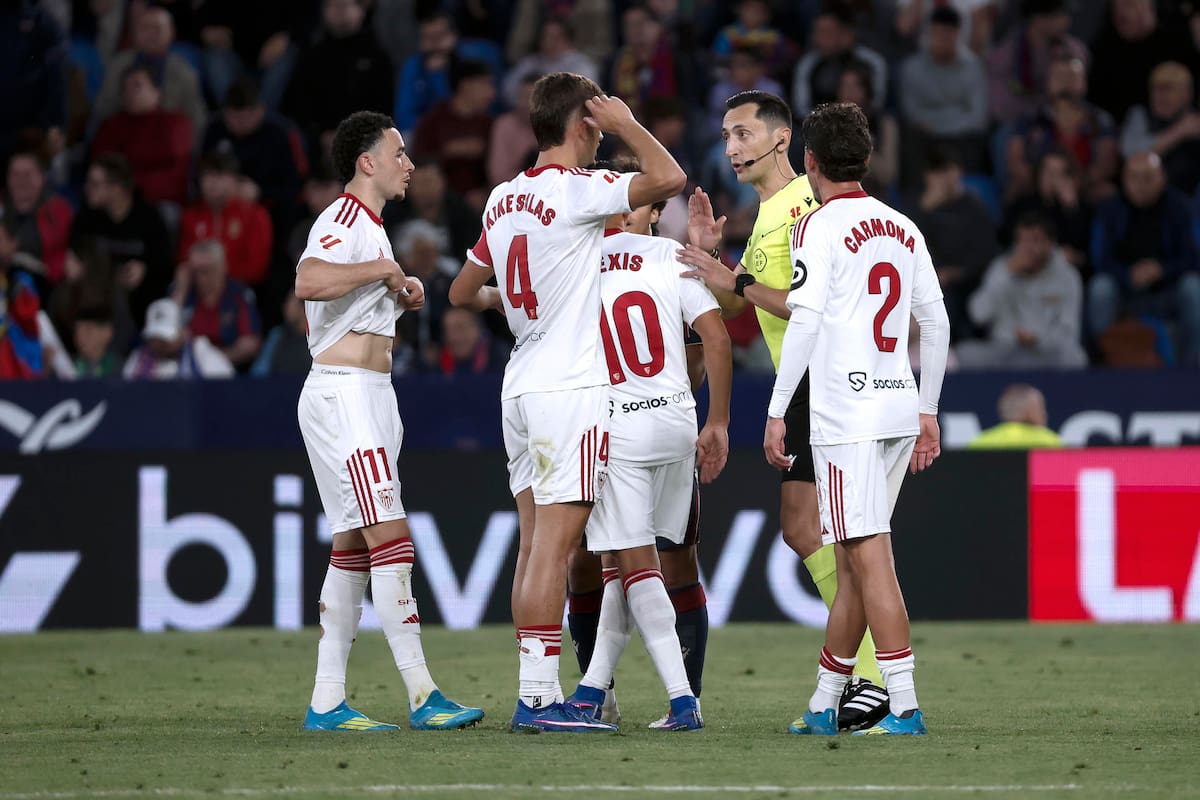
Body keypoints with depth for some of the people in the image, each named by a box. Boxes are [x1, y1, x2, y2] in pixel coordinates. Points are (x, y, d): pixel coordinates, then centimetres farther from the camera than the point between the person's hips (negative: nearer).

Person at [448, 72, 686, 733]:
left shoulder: (503, 200, 13)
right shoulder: (577, 189, -10)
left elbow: (463, 292, 24)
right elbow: (669, 178, -21)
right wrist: (625, 123, -5)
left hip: (522, 385, 8)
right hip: (572, 387, -8)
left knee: (535, 542, 8)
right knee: (554, 545, -9)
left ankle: (536, 696, 8)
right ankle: (539, 696, -12)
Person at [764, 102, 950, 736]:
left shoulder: (820, 228, -7)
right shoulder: (902, 229, 14)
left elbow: (805, 322, -14)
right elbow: (936, 323, 15)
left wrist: (777, 412, -11)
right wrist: (928, 412, 22)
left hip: (847, 415, -7)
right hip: (899, 407, 7)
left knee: (870, 560, -9)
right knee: (853, 563, 13)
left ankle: (904, 705, -15)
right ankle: (823, 705, 19)